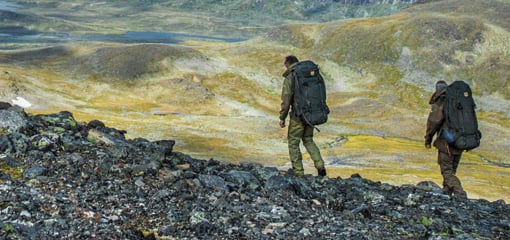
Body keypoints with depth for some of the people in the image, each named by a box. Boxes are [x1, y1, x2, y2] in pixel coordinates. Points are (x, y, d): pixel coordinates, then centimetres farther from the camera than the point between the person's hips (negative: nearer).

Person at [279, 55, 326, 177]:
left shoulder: (289, 78, -13)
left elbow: (286, 101, -17)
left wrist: (282, 118, -5)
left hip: (298, 115, -6)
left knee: (293, 143, 9)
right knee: (308, 140, 21)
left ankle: (298, 173, 9)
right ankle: (320, 166, 6)